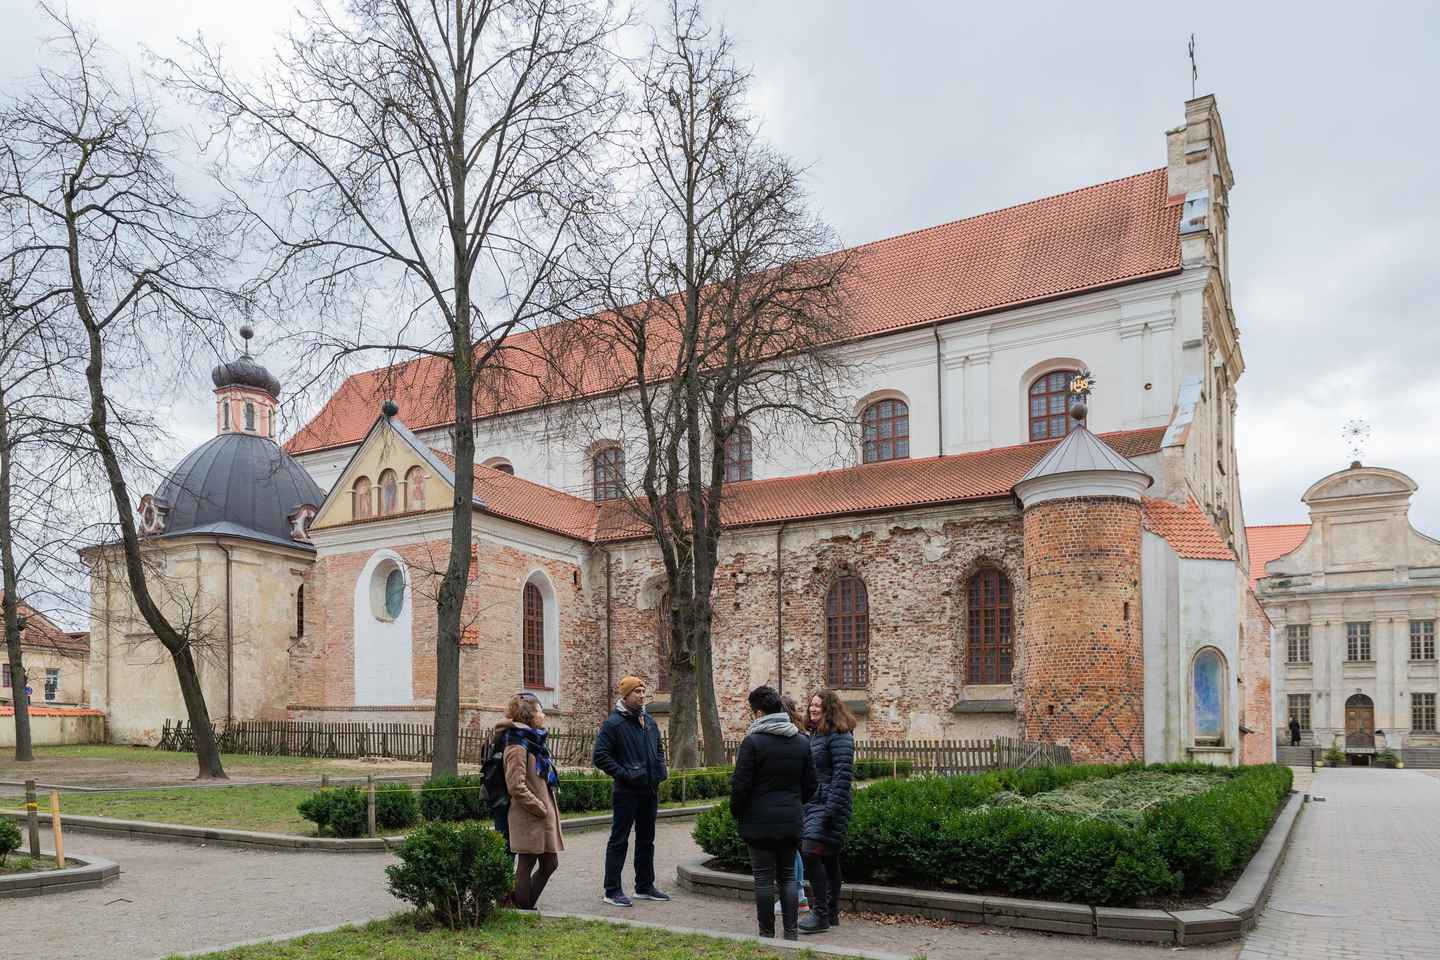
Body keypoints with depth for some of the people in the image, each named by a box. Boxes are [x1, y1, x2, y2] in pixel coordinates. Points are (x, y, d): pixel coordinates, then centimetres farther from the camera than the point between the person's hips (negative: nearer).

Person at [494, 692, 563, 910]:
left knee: (550, 863, 12)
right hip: (528, 819, -9)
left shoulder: (534, 742, 14)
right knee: (526, 866, 1)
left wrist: (549, 809, 14)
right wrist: (539, 809, -17)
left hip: (544, 817, 9)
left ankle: (525, 907, 23)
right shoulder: (518, 747, -15)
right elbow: (516, 786, -22)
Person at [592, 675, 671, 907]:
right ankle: (612, 890, 6)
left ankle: (645, 886, 26)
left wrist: (661, 770, 10)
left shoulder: (649, 721, 12)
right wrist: (622, 773, -19)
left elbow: (659, 748, 26)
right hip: (626, 791, -7)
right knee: (619, 841, -1)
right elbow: (600, 756, -14)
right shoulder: (613, 723, -11)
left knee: (646, 840, 15)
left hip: (650, 791, 7)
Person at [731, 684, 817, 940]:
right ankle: (791, 932, 11)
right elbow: (810, 784, 10)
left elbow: (740, 785, -12)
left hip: (759, 822, -5)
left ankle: (767, 933, 9)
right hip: (791, 822, 5)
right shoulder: (801, 741, 5)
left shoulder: (753, 741, -13)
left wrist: (737, 813, 3)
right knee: (788, 875, 13)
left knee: (764, 878, 4)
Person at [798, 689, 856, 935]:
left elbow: (842, 774, -18)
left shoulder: (839, 736, -12)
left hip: (829, 805, -9)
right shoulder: (815, 734, 16)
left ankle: (821, 914, -8)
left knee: (812, 854, -14)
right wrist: (803, 801, 19)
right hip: (813, 804, 9)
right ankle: (831, 913, 19)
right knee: (829, 859, 12)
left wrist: (832, 809, -22)